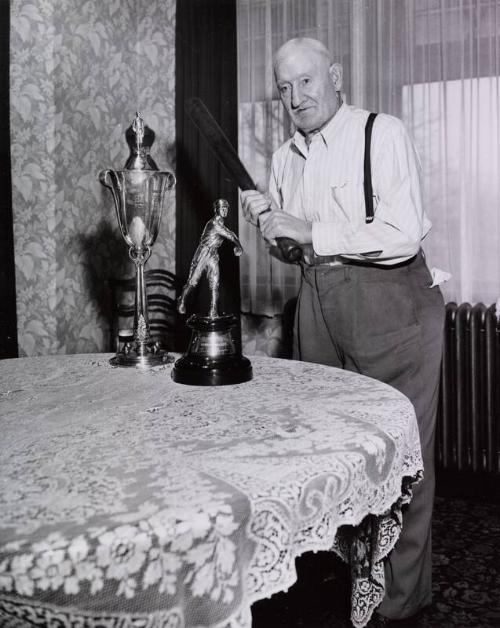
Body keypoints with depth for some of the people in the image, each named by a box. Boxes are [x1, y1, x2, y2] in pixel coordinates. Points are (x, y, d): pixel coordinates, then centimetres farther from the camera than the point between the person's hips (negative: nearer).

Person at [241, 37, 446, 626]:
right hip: (318, 302, 7)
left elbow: (402, 236, -19)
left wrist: (310, 231, -18)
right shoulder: (285, 157, 13)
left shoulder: (383, 134, -8)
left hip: (389, 303, -6)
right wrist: (268, 223, 1)